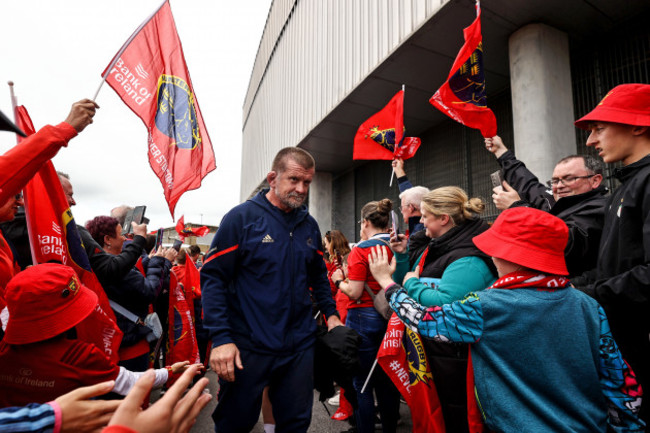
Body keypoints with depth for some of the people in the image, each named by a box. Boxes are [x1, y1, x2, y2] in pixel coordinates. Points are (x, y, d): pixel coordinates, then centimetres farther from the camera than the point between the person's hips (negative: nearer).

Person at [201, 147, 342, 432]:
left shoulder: (310, 225, 7)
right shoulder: (242, 217, -10)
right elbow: (212, 277, -12)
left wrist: (331, 314, 6)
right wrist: (220, 338, -18)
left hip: (300, 345, 5)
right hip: (247, 346, -4)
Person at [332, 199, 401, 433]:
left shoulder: (361, 250, -15)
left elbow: (354, 292, -17)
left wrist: (338, 281, 0)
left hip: (364, 318, -6)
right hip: (390, 317, 6)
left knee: (362, 382, 8)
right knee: (386, 379, 19)